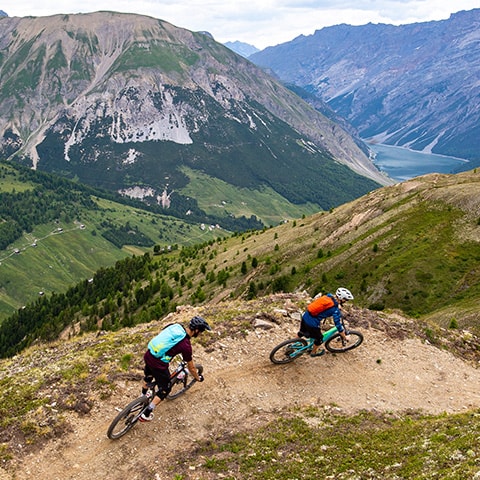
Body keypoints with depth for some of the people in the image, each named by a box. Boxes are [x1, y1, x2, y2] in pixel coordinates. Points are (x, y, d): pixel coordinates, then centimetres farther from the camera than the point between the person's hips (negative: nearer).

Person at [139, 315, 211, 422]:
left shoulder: (176, 326, 0)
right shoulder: (186, 346, -17)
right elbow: (191, 367, -3)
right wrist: (198, 378, 17)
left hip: (148, 355, 7)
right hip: (158, 364, -7)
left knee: (148, 377, 36)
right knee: (165, 389, 16)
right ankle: (145, 415, 21)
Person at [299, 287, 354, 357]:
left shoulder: (328, 296, 1)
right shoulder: (335, 310, -17)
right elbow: (338, 325, -10)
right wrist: (345, 338, 5)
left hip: (305, 316, 7)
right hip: (312, 323, -7)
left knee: (301, 333, 33)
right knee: (319, 338, 22)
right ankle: (313, 353, 45)